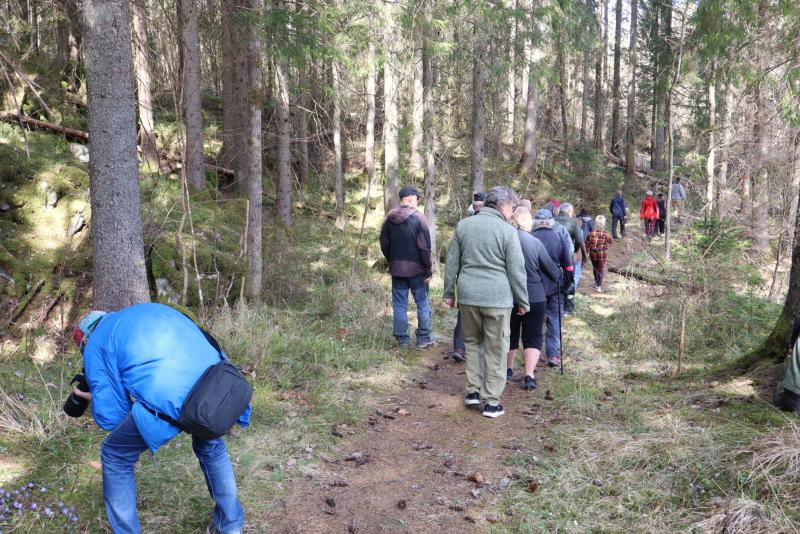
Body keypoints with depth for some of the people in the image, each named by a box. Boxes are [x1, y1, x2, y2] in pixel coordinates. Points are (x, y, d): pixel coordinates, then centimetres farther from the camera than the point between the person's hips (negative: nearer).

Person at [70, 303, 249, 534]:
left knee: (115, 457, 25)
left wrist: (95, 399, 37)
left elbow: (110, 417, 13)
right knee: (210, 446, 37)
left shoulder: (94, 345, 19)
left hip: (167, 400, -5)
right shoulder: (151, 309, 33)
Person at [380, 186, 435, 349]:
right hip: (416, 269, -4)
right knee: (422, 303, 8)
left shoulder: (389, 218, 3)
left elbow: (384, 245, 8)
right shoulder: (418, 218, -12)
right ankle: (424, 338, 14)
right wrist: (428, 271, -7)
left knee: (399, 305, 9)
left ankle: (402, 339, 13)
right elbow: (424, 248, -14)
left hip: (396, 268, 4)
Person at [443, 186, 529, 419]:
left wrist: (448, 291, 19)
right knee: (496, 349, 5)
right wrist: (523, 301, 4)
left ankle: (473, 390, 22)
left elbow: (451, 262, 10)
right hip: (497, 297, -4)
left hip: (468, 294, 4)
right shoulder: (507, 231, -7)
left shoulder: (464, 225, 6)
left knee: (472, 342, 21)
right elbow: (516, 270, -6)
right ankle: (491, 401, 10)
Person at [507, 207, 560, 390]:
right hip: (534, 297, -2)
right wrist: (558, 277, 19)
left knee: (510, 335, 19)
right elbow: (551, 269, -2)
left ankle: (508, 370, 32)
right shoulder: (535, 243, -12)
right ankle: (529, 375, -5)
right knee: (533, 338, 6)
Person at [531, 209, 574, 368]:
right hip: (556, 284, 1)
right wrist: (569, 282, 10)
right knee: (555, 318, 8)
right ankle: (554, 354, 5)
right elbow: (568, 263, 1)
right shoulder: (559, 238, 0)